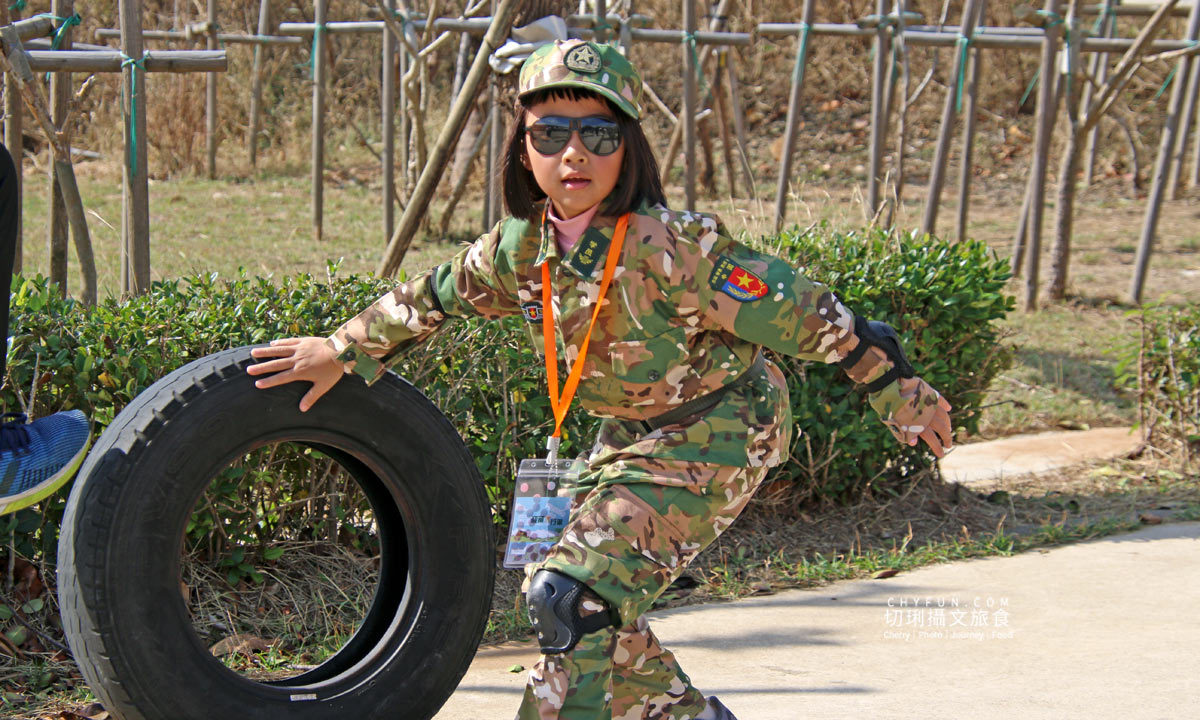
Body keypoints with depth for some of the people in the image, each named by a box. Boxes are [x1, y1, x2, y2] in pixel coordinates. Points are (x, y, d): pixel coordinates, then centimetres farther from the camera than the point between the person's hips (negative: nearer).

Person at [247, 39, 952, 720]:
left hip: (719, 433, -8)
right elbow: (437, 296, 11)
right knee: (577, 594, 13)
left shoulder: (670, 246, -30)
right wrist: (344, 351, 13)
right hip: (633, 434, 8)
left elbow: (806, 315, -23)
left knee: (577, 592, -19)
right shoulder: (521, 248, -9)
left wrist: (901, 390, -17)